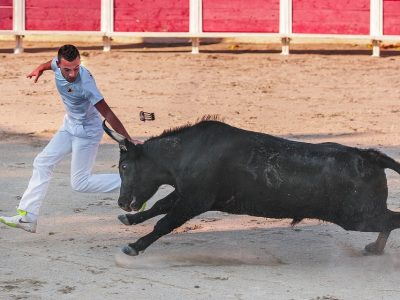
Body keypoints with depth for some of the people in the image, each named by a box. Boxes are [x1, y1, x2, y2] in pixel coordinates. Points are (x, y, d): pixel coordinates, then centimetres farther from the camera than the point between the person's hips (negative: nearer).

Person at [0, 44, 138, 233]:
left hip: (87, 132, -8)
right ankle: (27, 217, 13)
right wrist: (39, 70, 0)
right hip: (70, 126, 8)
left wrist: (128, 140, -39)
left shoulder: (85, 84, -34)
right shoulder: (59, 65, -13)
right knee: (42, 163, 8)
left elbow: (107, 114, -35)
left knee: (80, 183, -3)